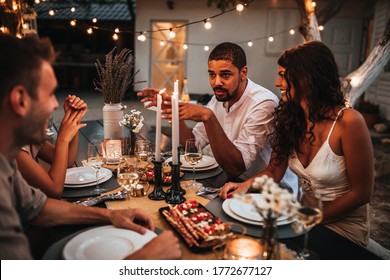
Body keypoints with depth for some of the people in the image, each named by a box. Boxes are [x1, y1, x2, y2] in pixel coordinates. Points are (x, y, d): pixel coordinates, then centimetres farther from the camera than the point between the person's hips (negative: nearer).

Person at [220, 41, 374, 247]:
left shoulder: (348, 121, -21)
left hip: (343, 225, -4)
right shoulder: (289, 118, -3)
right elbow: (274, 171, 1)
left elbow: (361, 193, -15)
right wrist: (246, 184, -18)